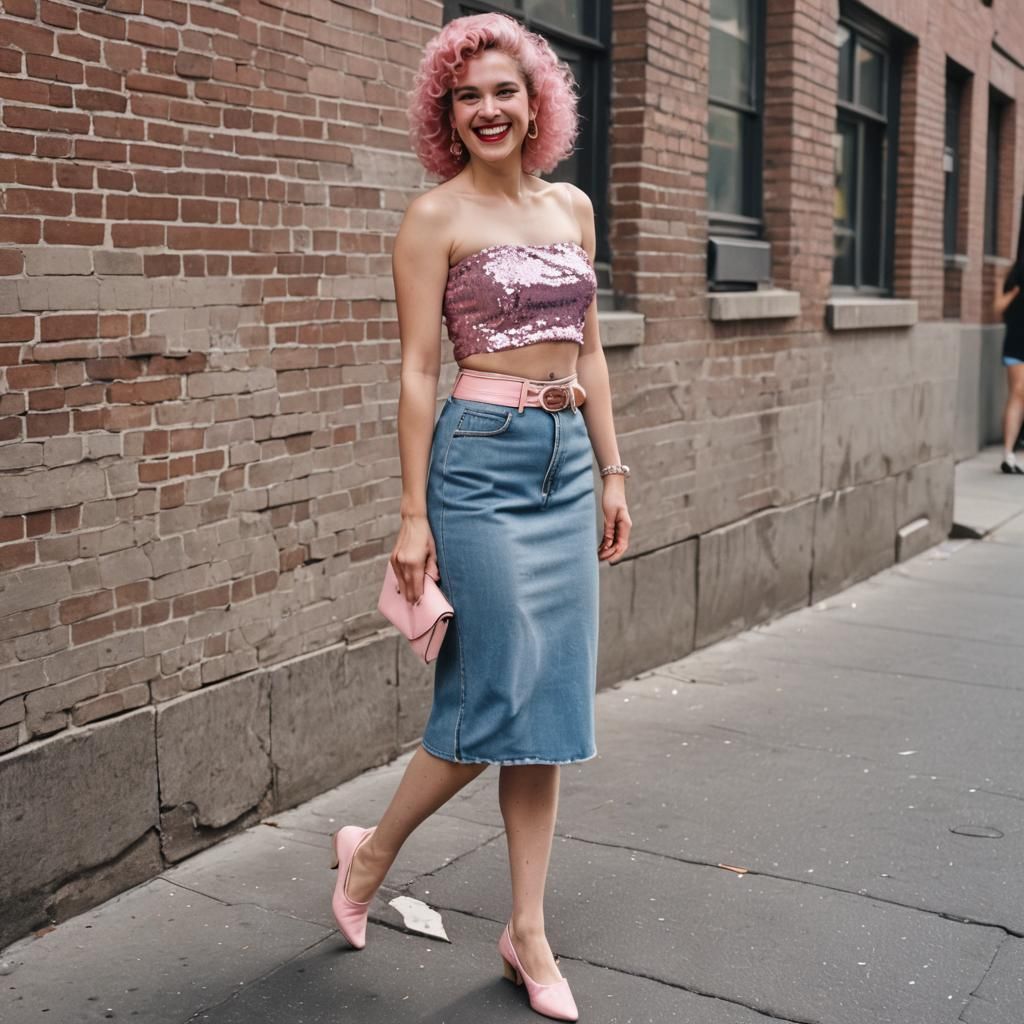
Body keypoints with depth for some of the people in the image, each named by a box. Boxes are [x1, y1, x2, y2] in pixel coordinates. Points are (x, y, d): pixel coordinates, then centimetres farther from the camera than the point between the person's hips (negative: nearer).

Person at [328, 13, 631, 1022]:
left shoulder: (571, 206, 13)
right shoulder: (435, 218, -4)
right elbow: (418, 369, -7)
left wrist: (612, 472, 13)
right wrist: (413, 514, -10)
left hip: (566, 463, 6)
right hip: (480, 457, -6)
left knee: (553, 698, 7)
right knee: (500, 693, -5)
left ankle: (528, 931, 18)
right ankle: (370, 852, 22)